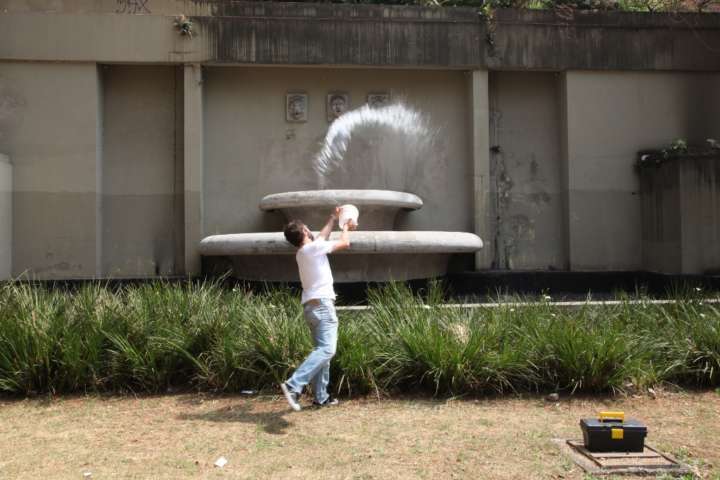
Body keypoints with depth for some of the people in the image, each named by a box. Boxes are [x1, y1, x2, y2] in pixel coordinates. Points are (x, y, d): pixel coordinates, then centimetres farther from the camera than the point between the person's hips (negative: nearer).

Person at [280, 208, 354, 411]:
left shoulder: (301, 253, 16)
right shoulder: (313, 247, -8)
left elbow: (322, 236, 35)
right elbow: (345, 243, 1)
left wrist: (333, 219, 44)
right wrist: (345, 228, 22)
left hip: (311, 306, 10)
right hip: (322, 305, -10)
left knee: (322, 350, 13)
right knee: (326, 350, -18)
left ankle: (321, 397, 12)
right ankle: (293, 385, -31)